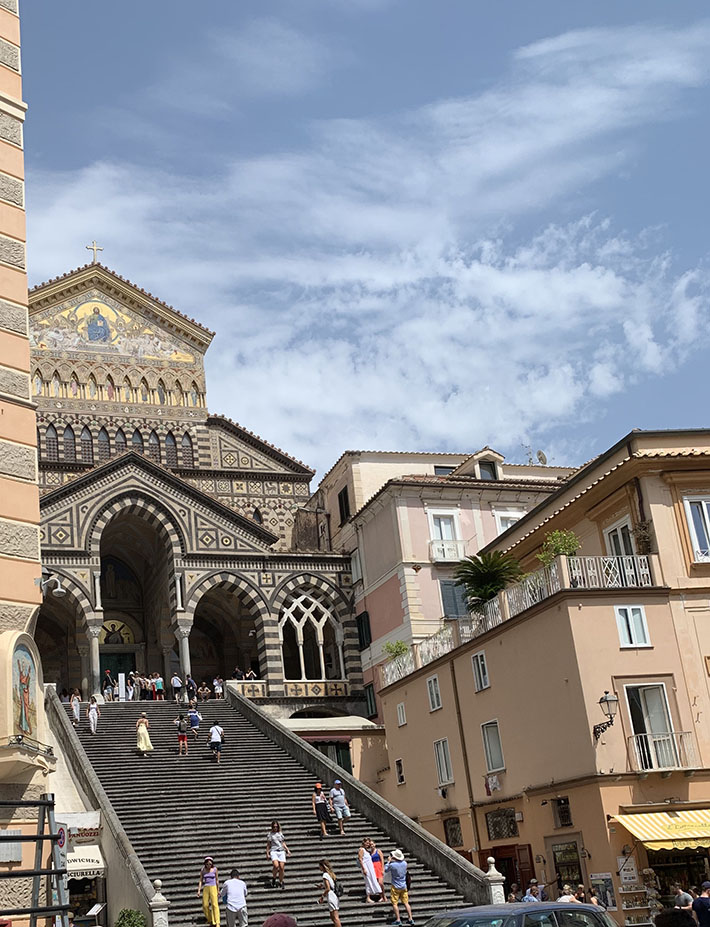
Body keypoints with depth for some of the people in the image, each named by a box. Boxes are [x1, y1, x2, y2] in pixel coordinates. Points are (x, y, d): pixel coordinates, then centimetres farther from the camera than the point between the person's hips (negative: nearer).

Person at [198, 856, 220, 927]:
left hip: (213, 888, -3)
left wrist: (218, 891, 2)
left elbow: (217, 880, 2)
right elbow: (201, 881, 3)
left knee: (215, 905, -13)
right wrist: (199, 891, -5)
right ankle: (209, 919, 27)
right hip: (205, 888, 3)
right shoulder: (202, 870, 3)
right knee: (205, 905, 2)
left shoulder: (215, 869, -2)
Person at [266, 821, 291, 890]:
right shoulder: (270, 834, 7)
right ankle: (274, 878, 0)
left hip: (281, 851, 3)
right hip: (273, 851, -3)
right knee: (276, 866, -25)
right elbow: (268, 845, 9)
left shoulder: (280, 834, 16)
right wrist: (267, 854, 5)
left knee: (282, 867, -7)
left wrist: (288, 850, 11)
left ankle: (281, 882, 8)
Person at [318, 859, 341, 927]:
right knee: (332, 917, 16)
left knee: (335, 917, -7)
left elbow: (328, 889, -18)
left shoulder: (325, 875, -12)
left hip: (331, 898, -9)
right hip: (335, 896, 9)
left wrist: (322, 897, -8)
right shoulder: (331, 873, 14)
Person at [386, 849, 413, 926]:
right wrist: (393, 861, 22)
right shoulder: (404, 863, -4)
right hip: (404, 886, 5)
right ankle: (410, 919, 6)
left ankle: (398, 920, -1)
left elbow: (386, 870, 0)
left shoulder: (392, 865, -18)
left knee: (395, 903, 3)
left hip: (396, 887, -5)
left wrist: (388, 861, 12)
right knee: (406, 903, 9)